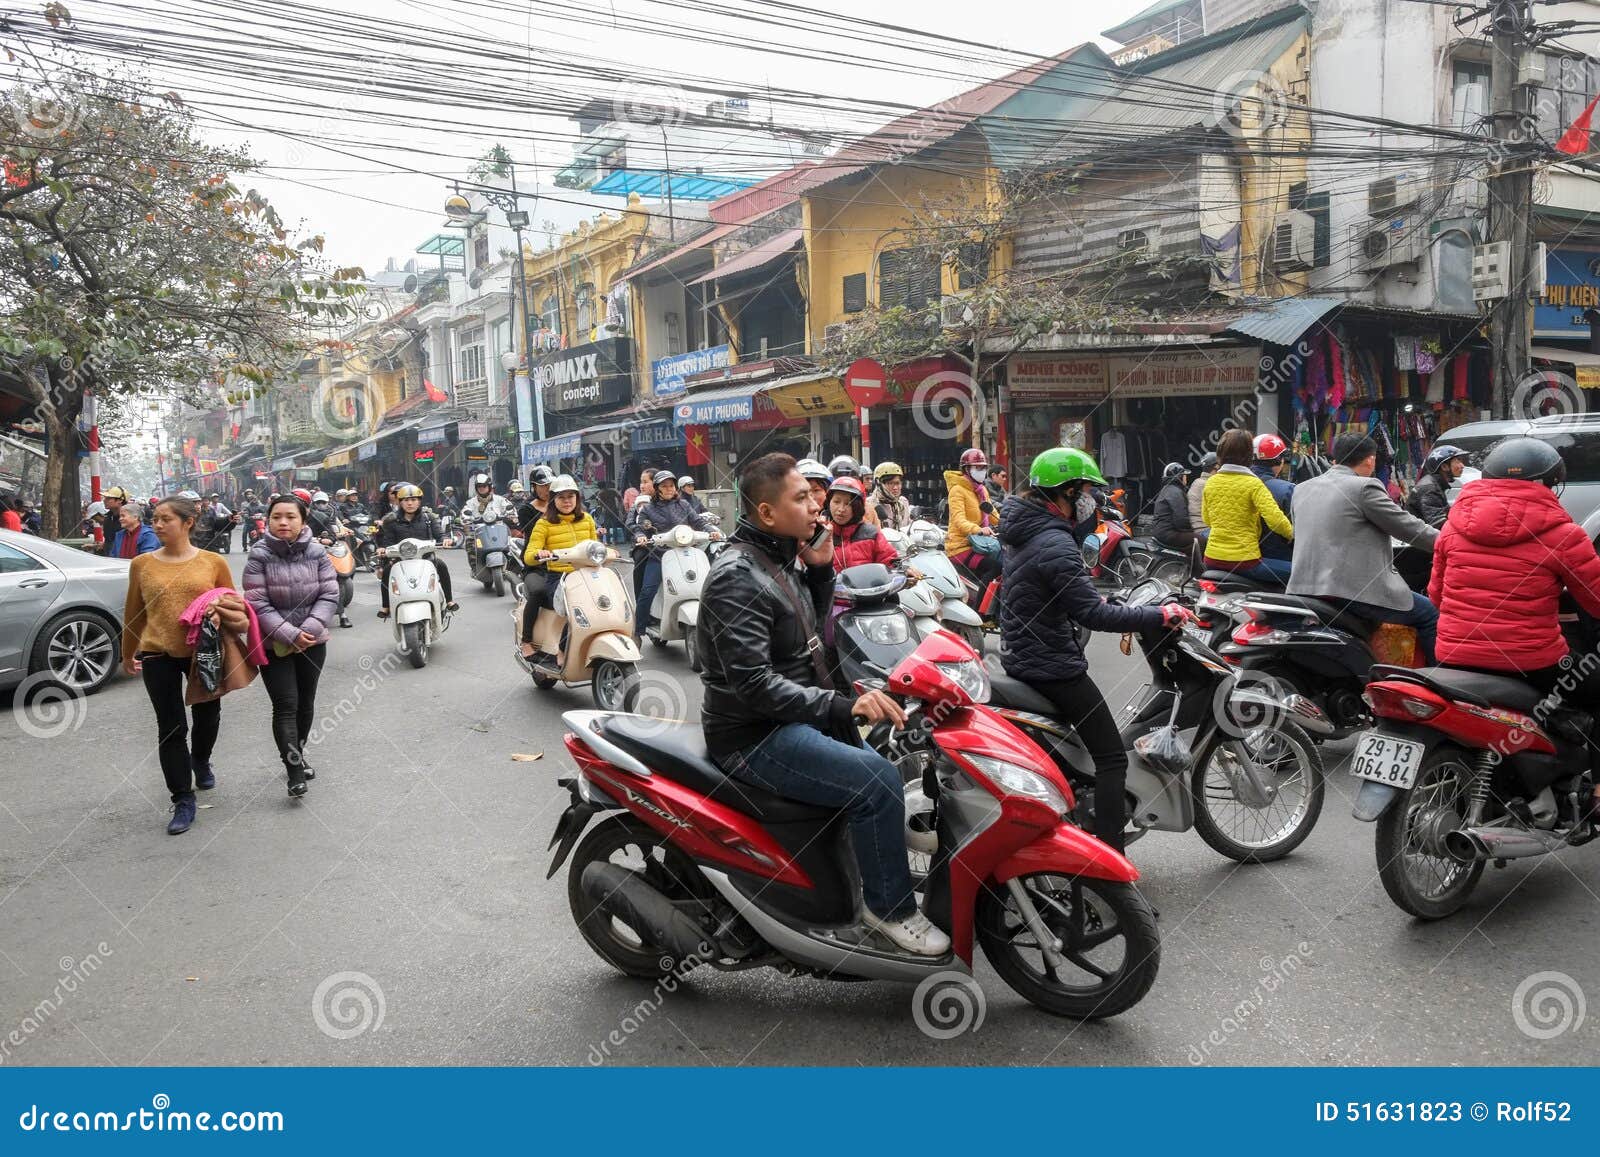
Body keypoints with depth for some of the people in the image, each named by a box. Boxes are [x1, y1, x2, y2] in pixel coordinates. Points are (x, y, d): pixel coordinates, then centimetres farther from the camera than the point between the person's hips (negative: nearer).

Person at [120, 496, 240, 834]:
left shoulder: (213, 562, -3)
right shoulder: (142, 564, 0)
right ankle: (183, 800, 10)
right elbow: (133, 612, 10)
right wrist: (128, 653, 18)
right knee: (171, 729, 1)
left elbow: (233, 603, 7)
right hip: (158, 656, 0)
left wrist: (225, 608, -16)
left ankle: (201, 762, 50)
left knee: (207, 716, 19)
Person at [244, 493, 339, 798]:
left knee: (306, 702, 16)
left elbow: (330, 595, -5)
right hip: (274, 644, -3)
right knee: (285, 705, -8)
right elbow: (258, 604, -13)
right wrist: (290, 634, -20)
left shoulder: (317, 552, -4)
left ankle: (299, 753, 36)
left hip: (312, 642, 3)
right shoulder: (259, 556, -10)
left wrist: (310, 628, -17)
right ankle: (295, 772, -7)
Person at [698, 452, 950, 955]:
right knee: (877, 782, -23)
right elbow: (752, 682, -28)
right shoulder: (736, 577, -20)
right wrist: (841, 706, -33)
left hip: (793, 719, 10)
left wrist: (820, 568, 6)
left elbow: (810, 624, 24)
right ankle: (888, 906, -5)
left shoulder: (778, 560, 10)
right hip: (755, 737, -10)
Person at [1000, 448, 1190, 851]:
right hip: (1054, 668, -10)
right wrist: (1161, 615, -21)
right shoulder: (1055, 545, -23)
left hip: (1019, 659, 10)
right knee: (1111, 757, -4)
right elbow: (1093, 614, -26)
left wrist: (1092, 595, 19)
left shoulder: (1021, 531, 8)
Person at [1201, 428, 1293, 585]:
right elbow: (1275, 519, -19)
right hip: (1244, 559, -6)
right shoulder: (1253, 484, -10)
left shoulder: (1210, 482, 6)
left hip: (1213, 558, 6)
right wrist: (1292, 533, -1)